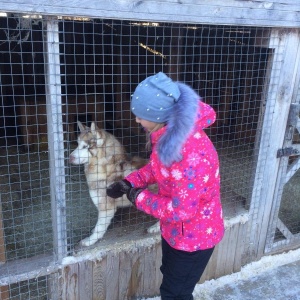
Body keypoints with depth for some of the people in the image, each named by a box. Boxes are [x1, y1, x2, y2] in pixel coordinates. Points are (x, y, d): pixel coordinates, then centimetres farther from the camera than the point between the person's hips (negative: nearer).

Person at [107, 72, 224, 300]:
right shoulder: (169, 132, -9)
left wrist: (140, 197, -20)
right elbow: (158, 166, 9)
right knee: (170, 276, 30)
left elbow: (182, 210, -32)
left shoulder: (192, 154, -38)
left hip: (194, 236, -8)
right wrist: (129, 183, -4)